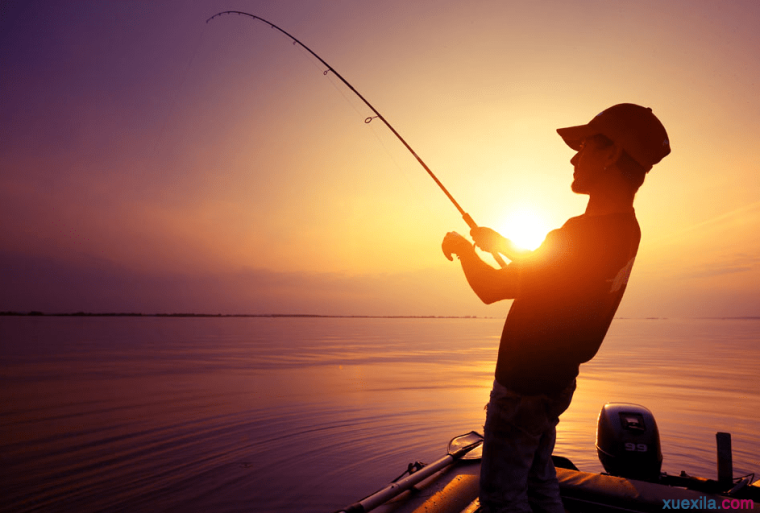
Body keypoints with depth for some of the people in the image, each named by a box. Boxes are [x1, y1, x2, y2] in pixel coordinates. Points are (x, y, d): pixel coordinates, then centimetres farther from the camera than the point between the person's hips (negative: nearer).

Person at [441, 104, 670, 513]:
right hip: (555, 380, 9)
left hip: (524, 383, -9)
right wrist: (499, 243, 16)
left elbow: (491, 289, -21)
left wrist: (463, 248, -4)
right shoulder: (623, 227, 3)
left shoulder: (584, 235, -29)